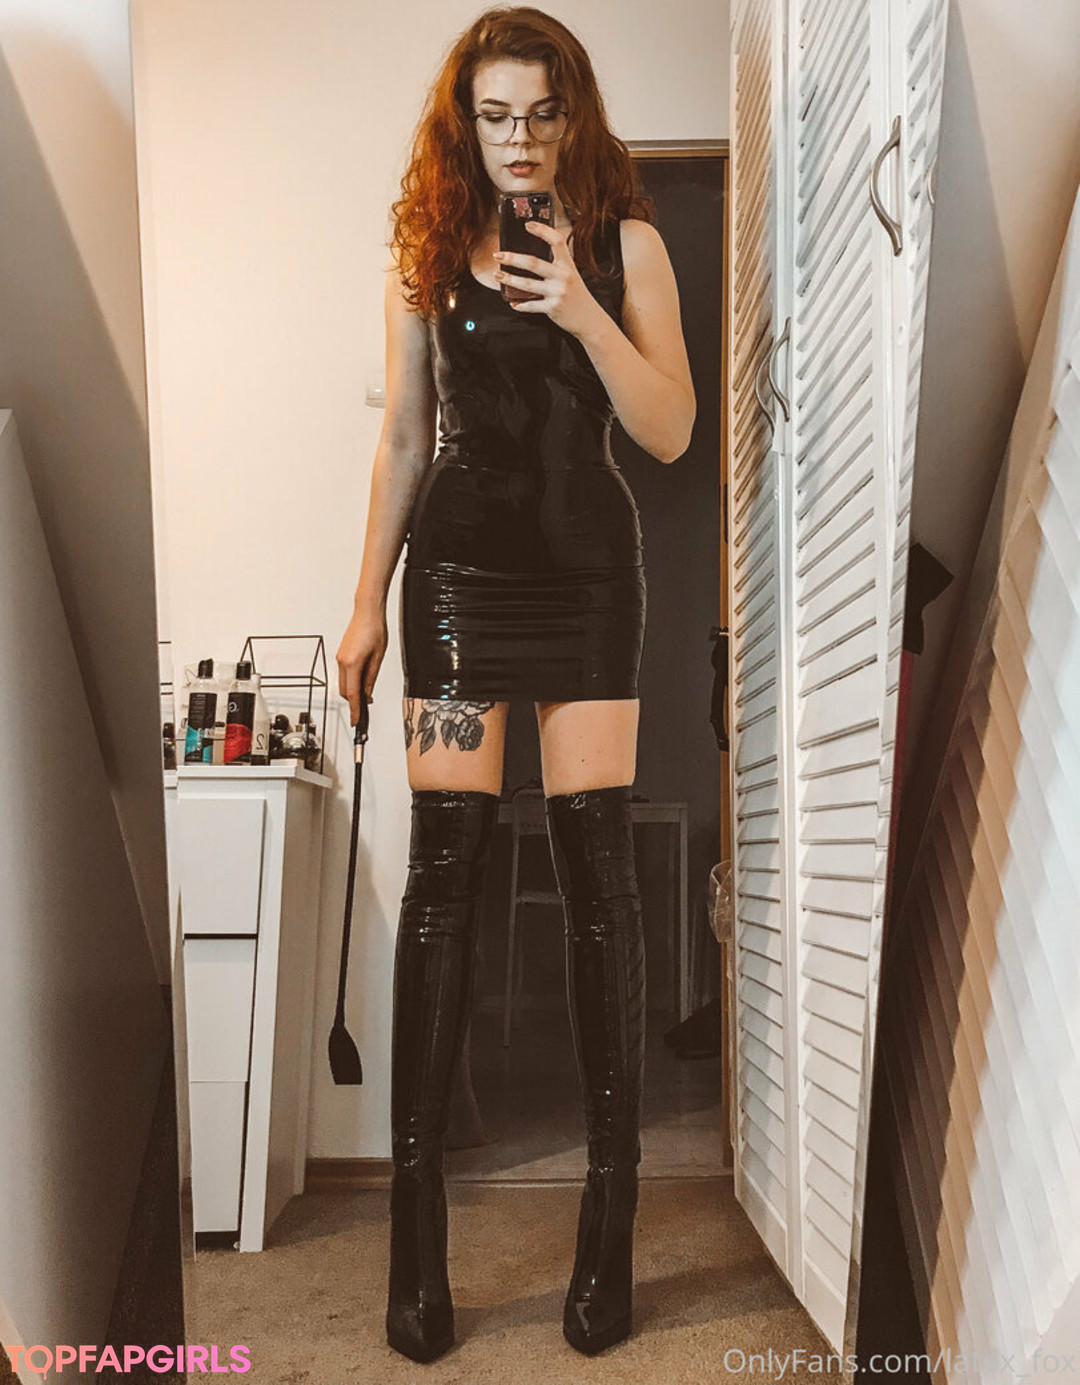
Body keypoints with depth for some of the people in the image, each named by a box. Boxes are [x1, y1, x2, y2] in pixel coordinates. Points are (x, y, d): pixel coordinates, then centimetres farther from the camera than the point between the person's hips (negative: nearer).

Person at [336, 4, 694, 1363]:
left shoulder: (625, 243, 8)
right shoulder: (425, 252, 12)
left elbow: (672, 429, -1)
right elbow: (402, 438, 12)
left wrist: (583, 312, -14)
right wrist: (368, 601, 8)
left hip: (585, 566, -1)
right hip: (457, 568, 1)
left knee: (595, 859, -5)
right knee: (443, 865, -4)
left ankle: (611, 1219, 7)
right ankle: (416, 1224, 5)